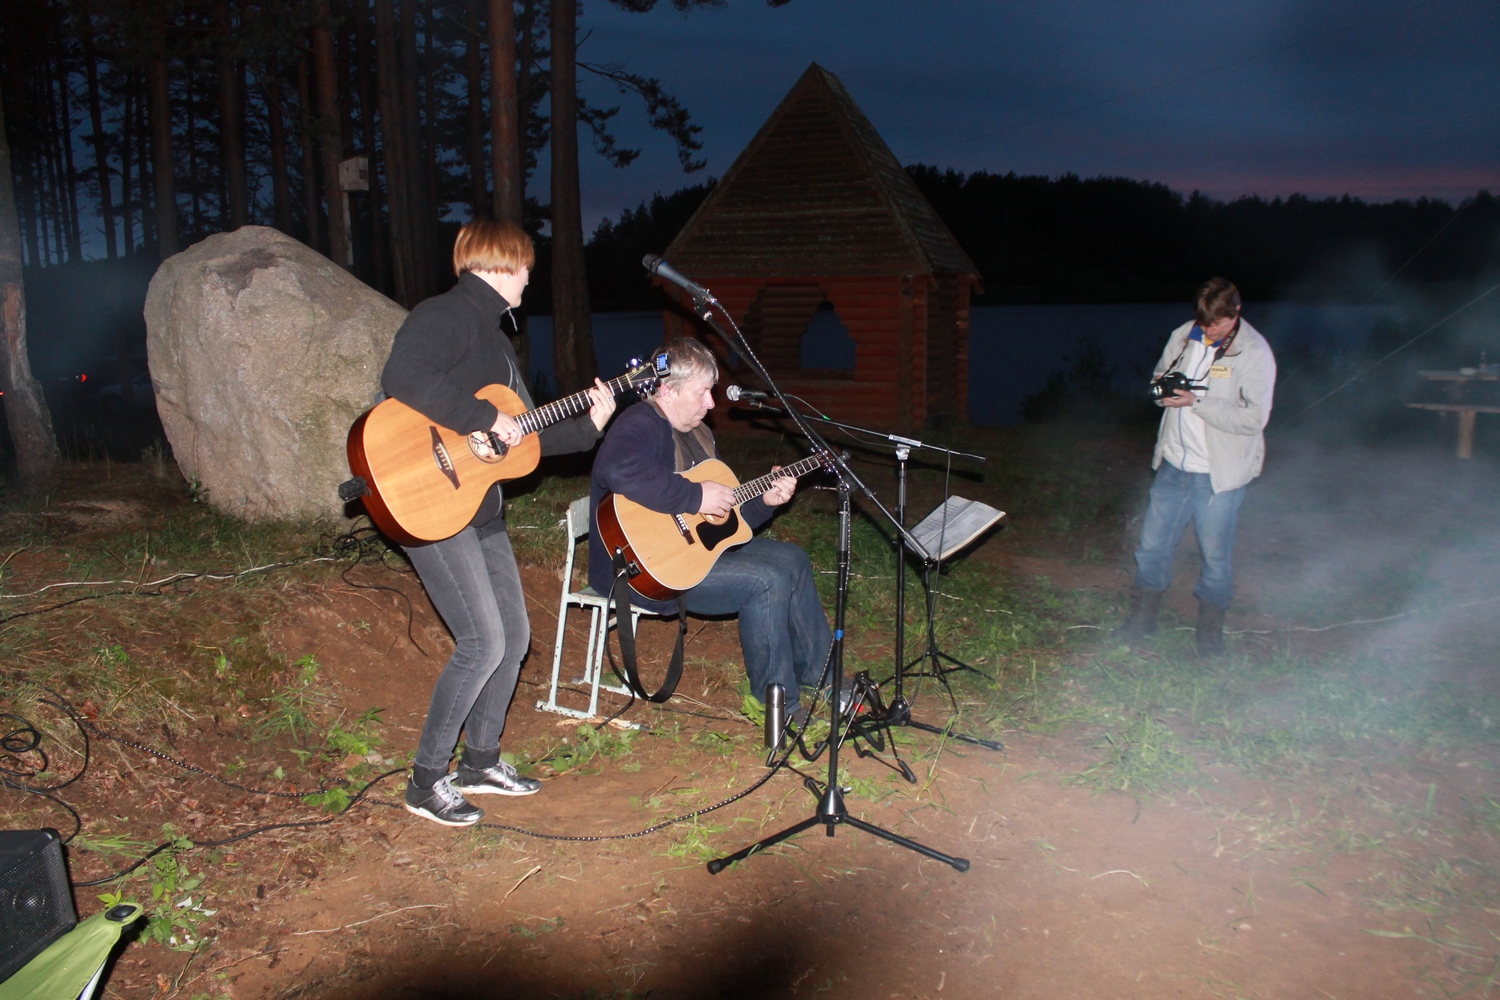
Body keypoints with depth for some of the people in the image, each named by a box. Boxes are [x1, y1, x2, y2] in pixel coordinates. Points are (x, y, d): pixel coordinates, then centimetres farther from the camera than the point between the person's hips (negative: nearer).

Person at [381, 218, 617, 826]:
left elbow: (527, 436, 20)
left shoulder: (494, 335, 20)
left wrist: (589, 425, 12)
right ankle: (427, 780, 3)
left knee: (514, 634, 12)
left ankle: (480, 761, 28)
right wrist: (484, 419, -25)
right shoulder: (447, 315, -11)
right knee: (483, 643, -12)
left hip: (481, 507, 10)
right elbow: (403, 378, -31)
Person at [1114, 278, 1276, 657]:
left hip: (1220, 474, -4)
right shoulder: (1182, 336, 1)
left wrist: (1197, 401, -25)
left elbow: (1254, 418, -19)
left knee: (1215, 556, 8)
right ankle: (1143, 615, 30)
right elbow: (1160, 375, 17)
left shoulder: (1255, 354, -13)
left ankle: (1210, 629, 28)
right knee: (1152, 544, 12)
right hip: (1174, 465, 4)